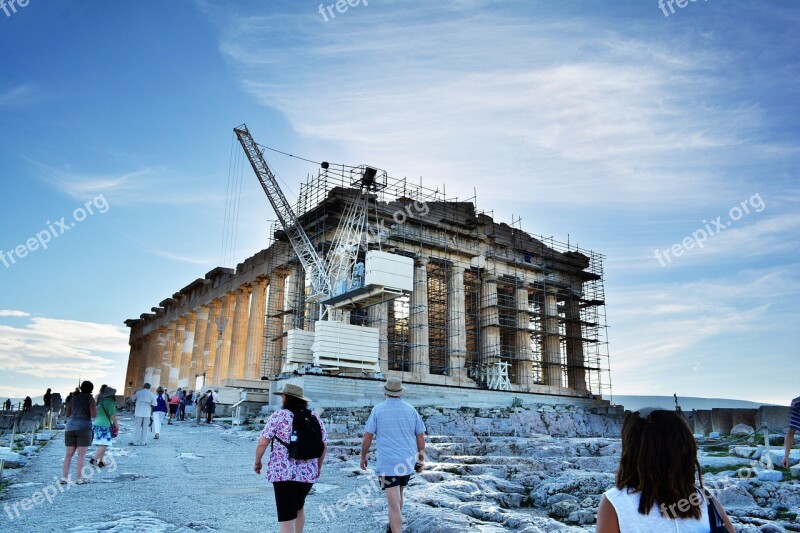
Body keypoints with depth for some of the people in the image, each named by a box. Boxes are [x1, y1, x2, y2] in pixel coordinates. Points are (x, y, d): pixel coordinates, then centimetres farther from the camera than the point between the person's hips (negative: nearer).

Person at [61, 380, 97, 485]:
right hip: (84, 428, -5)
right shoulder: (90, 399, -2)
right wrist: (95, 409, 10)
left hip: (70, 427, 5)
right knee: (81, 454, -1)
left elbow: (67, 414, 19)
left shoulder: (73, 398, 13)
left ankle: (64, 477, 6)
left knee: (69, 454, 10)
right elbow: (94, 415, -10)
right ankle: (78, 478, -2)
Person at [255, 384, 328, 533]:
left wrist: (257, 462, 7)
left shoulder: (279, 415, -7)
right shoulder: (315, 417, 5)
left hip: (283, 472, -4)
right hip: (308, 473, 4)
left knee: (287, 518, 1)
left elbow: (262, 443, -9)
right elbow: (324, 446, 9)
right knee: (299, 507, 28)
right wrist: (318, 466, 23)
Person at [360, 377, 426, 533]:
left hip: (388, 463, -5)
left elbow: (367, 437, -4)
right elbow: (421, 436, 7)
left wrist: (363, 457, 9)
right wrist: (421, 459, 16)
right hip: (408, 462, 5)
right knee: (398, 494, 27)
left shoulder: (378, 409, -4)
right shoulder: (411, 410, 5)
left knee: (394, 504, -5)